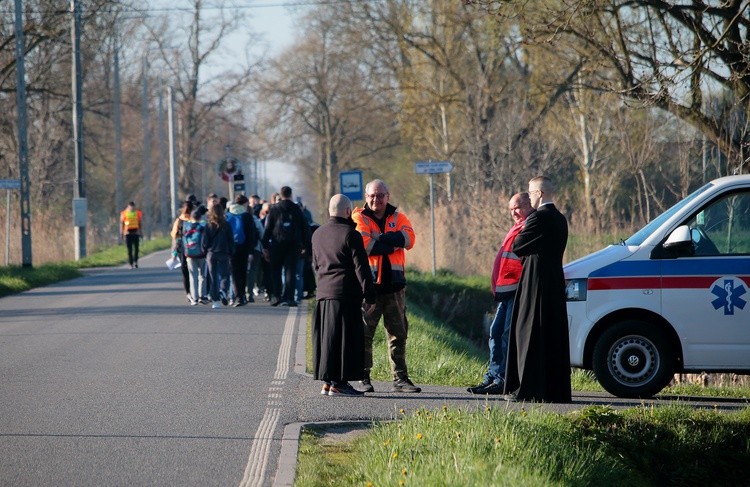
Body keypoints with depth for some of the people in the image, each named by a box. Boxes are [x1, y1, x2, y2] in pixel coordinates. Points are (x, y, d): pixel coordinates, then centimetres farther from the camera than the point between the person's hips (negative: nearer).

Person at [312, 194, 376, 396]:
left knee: (327, 338, 11)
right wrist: (369, 295, -7)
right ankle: (338, 383, -6)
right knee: (344, 338, -4)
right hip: (346, 294, -7)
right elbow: (361, 267, -11)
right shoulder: (350, 234, -10)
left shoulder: (318, 234, 13)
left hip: (324, 292, 7)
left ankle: (327, 381, 13)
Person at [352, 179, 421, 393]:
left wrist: (379, 238, -15)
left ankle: (400, 378, 13)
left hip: (394, 284, 4)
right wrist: (392, 241, -10)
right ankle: (364, 378, 6)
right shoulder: (359, 218, 1)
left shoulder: (398, 217, 11)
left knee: (398, 333, 7)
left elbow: (408, 239, -9)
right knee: (364, 333, -1)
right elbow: (364, 245, -16)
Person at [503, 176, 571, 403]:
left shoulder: (538, 217, -14)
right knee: (554, 333, 10)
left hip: (536, 283, -9)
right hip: (556, 282, 9)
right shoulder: (560, 219, 13)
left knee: (530, 333, -4)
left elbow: (517, 247, -10)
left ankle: (529, 388, -6)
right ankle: (556, 388, 13)